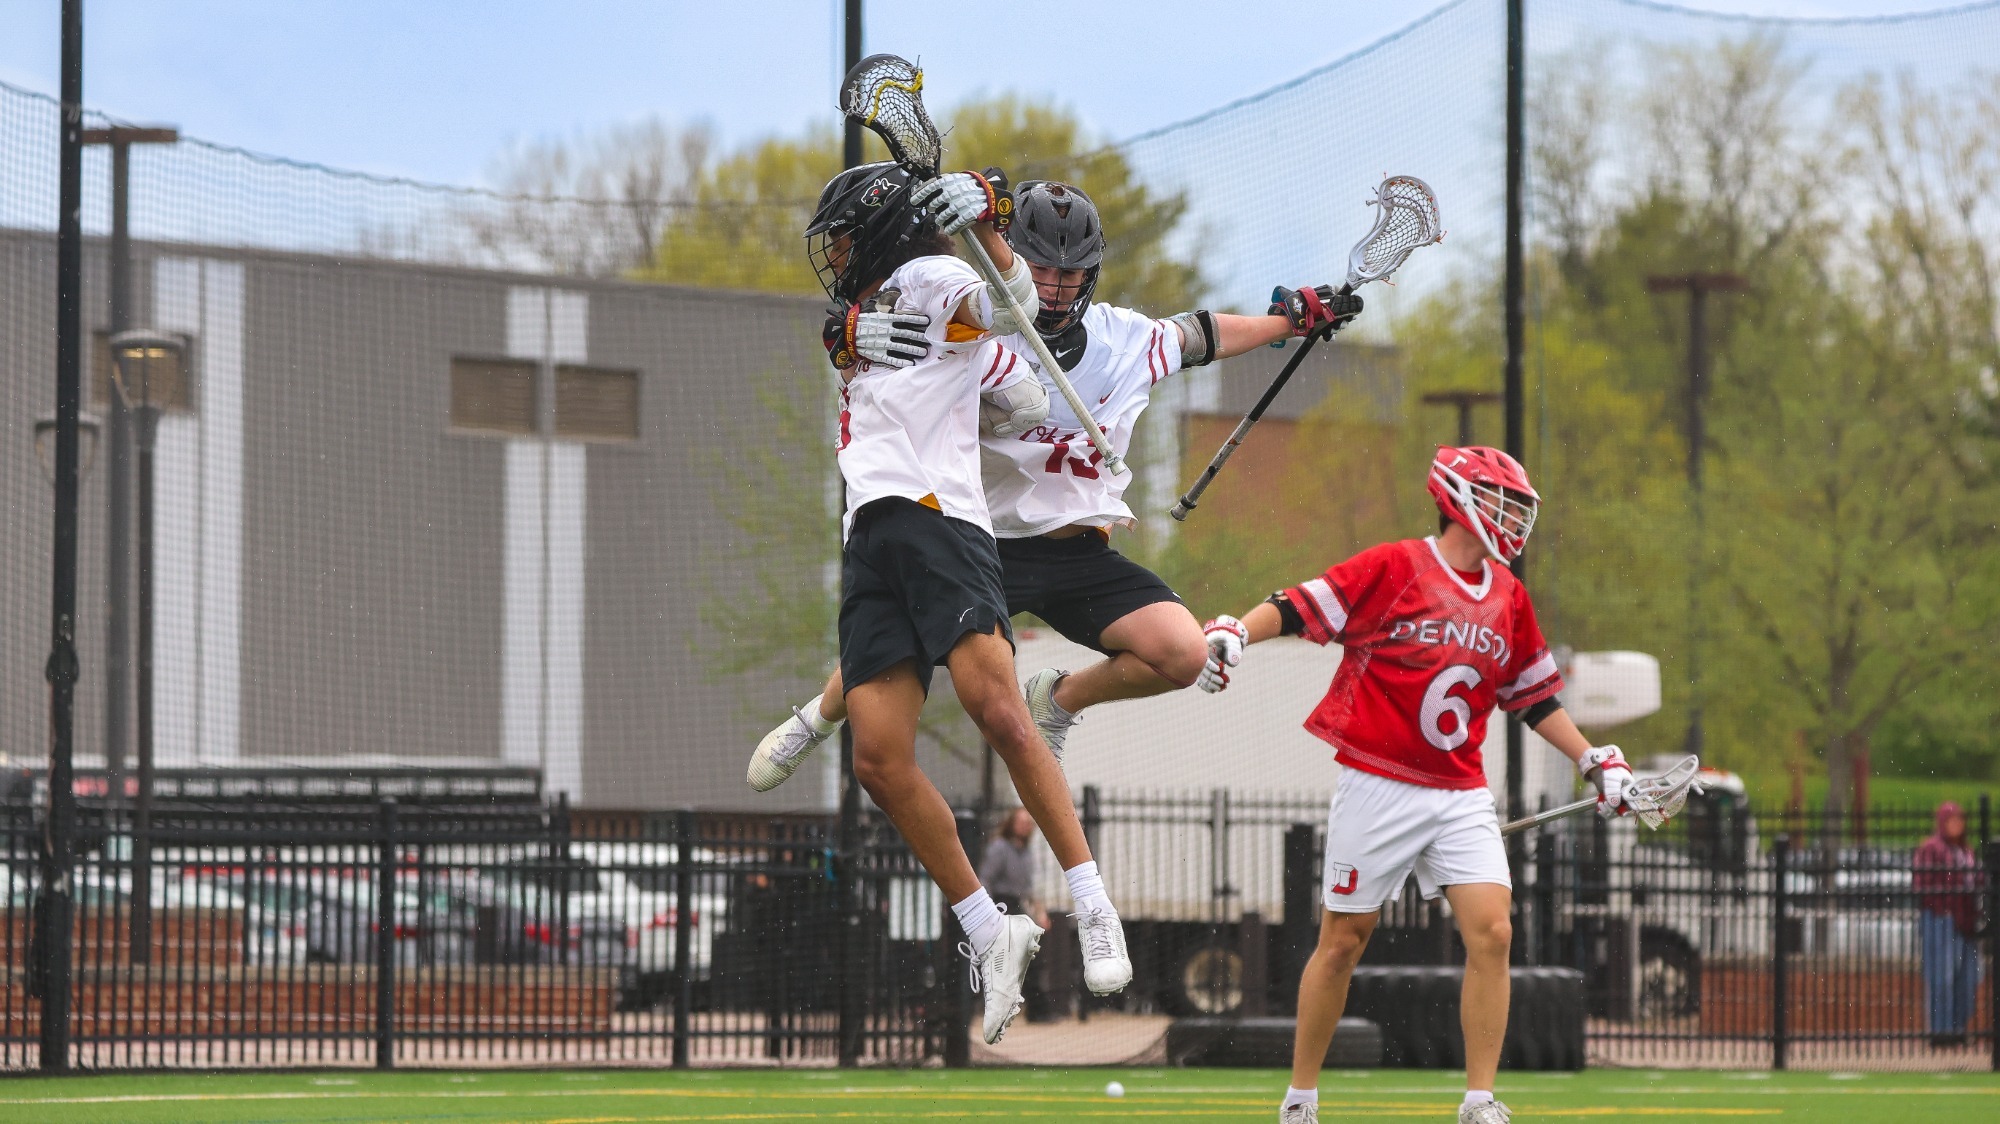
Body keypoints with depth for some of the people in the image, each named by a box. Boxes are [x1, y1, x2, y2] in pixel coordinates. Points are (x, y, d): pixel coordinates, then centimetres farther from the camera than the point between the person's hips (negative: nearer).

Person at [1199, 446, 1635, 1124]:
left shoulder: (1508, 596, 11)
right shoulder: (1393, 567, -7)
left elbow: (1532, 695, 21)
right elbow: (1299, 609, -9)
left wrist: (1592, 761, 18)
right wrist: (1234, 632, -26)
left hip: (1461, 796, 5)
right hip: (1376, 784, -5)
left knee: (1491, 933, -10)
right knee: (1343, 941, 4)